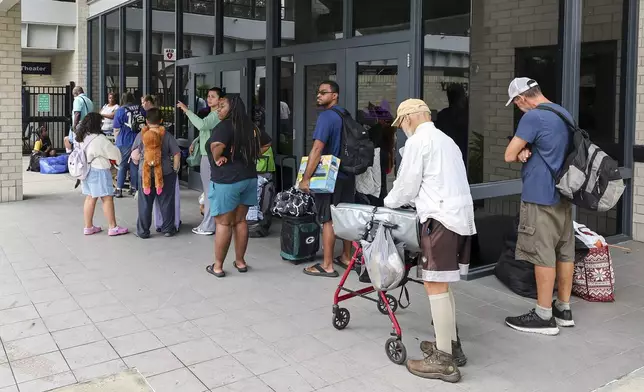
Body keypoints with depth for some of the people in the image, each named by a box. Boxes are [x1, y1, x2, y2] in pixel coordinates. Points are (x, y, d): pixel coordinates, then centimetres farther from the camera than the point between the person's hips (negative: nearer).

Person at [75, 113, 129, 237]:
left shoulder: (82, 138, 6)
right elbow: (114, 152, -10)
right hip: (99, 171, -8)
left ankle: (88, 227, 19)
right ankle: (113, 227, 2)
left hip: (86, 170, 8)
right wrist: (119, 158, 11)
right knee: (107, 198, -2)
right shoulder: (99, 139, -18)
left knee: (90, 198, 14)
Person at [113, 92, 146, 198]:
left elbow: (116, 129, -2)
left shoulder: (121, 110, -4)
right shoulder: (141, 109, 5)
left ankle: (119, 190, 6)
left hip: (124, 142, -3)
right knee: (135, 165, 10)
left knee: (122, 166, 5)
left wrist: (117, 140, 12)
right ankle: (134, 188, 14)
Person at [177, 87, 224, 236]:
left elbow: (201, 125, -32)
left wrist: (187, 110, -25)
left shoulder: (216, 115, -14)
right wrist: (195, 142, 21)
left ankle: (208, 226, -1)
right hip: (206, 156, 10)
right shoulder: (212, 114, 18)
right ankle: (208, 223, 22)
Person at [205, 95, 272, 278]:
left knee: (223, 223, 1)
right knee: (240, 221, 15)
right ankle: (240, 261, 22)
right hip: (248, 178, 8)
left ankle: (218, 266, 9)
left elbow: (217, 145, -33)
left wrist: (217, 159, -13)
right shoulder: (250, 126, 10)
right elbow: (267, 142, 23)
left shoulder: (225, 125, -14)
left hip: (226, 180, -7)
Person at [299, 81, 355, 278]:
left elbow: (317, 149, -24)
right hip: (348, 174, 8)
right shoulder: (346, 115, 10)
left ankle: (327, 266, 3)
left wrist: (305, 178, -22)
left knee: (328, 220, -2)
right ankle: (346, 257, 26)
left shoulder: (326, 116, -16)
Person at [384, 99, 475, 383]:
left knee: (436, 286, -6)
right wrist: (410, 200, 29)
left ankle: (444, 361, -3)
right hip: (461, 216, 9)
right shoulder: (446, 140, 25)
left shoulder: (417, 141, -3)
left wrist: (390, 202, 17)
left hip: (441, 219, -9)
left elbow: (407, 184, -2)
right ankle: (451, 344, 24)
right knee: (442, 284, 17)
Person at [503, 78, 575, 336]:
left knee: (543, 255, -3)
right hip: (564, 193, 9)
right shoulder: (565, 114, 15)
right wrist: (527, 152, -1)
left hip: (541, 196, -9)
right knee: (565, 252, 12)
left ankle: (544, 316, 3)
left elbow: (509, 156, -14)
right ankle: (563, 309, 22)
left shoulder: (533, 116, -15)